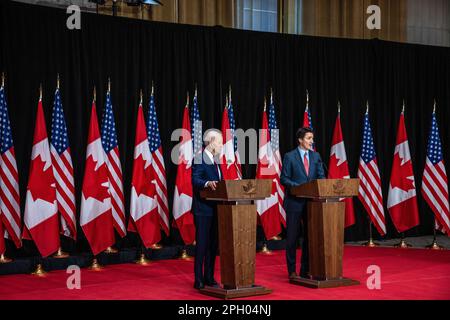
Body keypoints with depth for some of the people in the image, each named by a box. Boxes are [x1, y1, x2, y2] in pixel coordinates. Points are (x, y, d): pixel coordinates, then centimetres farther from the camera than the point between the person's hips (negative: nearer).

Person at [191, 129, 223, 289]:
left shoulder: (215, 159, 16)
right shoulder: (199, 159, -10)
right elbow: (195, 180, -22)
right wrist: (207, 183, -39)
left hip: (215, 208, 8)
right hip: (203, 209, -8)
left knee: (213, 244, 11)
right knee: (202, 244, -4)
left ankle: (209, 278, 19)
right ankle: (199, 280, 3)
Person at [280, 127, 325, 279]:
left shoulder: (316, 156, 8)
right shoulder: (290, 156, -4)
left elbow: (321, 176, 8)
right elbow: (284, 179, -6)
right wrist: (298, 186, -19)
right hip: (295, 202, -4)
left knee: (310, 236, 8)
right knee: (292, 237, 2)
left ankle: (305, 270, 17)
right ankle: (292, 271, 11)